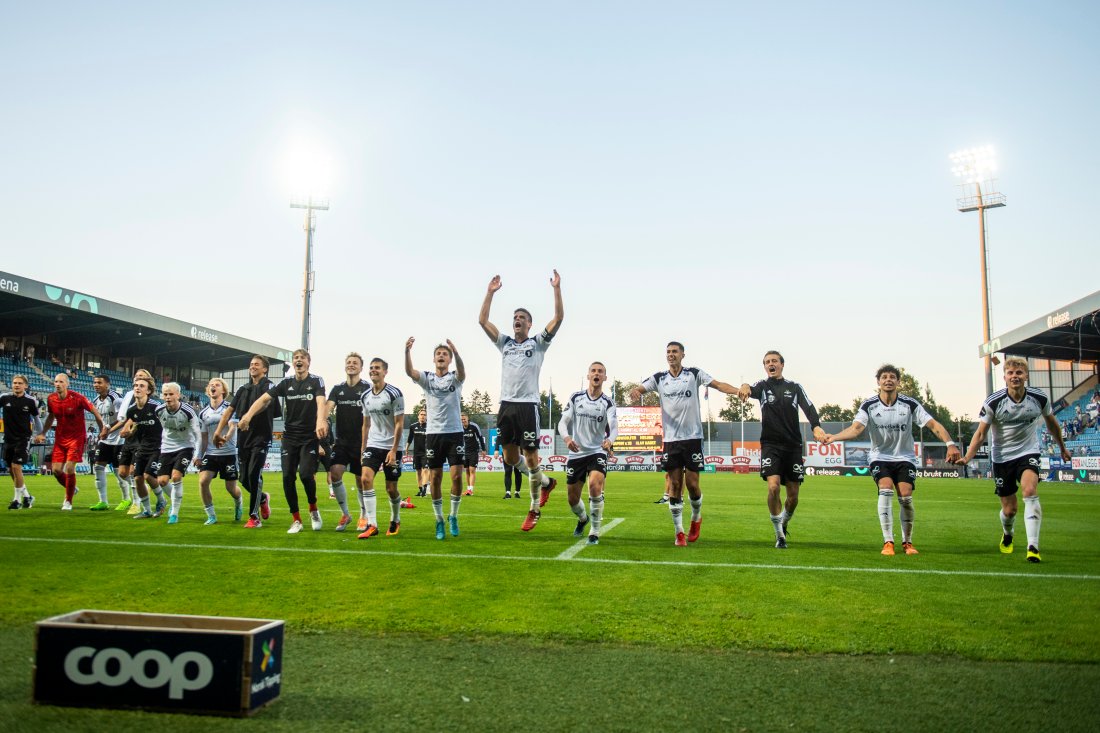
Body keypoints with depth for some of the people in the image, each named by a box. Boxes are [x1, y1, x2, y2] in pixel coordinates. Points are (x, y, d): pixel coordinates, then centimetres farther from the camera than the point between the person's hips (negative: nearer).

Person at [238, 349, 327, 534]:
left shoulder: (316, 381, -6)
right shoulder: (286, 383, 4)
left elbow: (321, 402, -24)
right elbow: (264, 398, -4)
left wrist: (321, 420, -44)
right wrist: (248, 415, -20)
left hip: (310, 437, -3)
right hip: (289, 436, 3)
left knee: (306, 474, -17)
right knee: (287, 477, -3)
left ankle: (313, 509, 10)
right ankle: (296, 520, 10)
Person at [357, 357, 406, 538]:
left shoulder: (394, 394, -10)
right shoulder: (365, 396, 8)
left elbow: (399, 424, -11)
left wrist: (393, 450, -17)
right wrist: (363, 449, 12)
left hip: (391, 447, -4)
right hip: (373, 446, 4)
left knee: (391, 488, 2)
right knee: (366, 479, -16)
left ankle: (395, 521, 27)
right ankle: (372, 525, -14)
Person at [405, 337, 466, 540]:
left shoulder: (455, 378, 2)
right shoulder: (427, 378, 5)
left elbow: (462, 372, -23)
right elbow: (410, 372, -15)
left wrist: (456, 352, -42)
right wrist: (407, 351, -33)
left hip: (454, 433, -1)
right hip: (434, 434, 1)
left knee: (457, 476, -7)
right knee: (435, 478, 2)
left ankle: (453, 516, 12)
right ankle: (439, 520, 14)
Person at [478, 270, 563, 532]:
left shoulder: (537, 343, 4)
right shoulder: (505, 342, 15)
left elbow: (558, 318, -6)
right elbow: (482, 321, 10)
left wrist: (557, 289, -10)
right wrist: (490, 292, 6)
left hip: (528, 405, -5)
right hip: (506, 404, 5)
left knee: (530, 456, -3)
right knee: (510, 458, 9)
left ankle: (535, 509, 9)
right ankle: (546, 482, 32)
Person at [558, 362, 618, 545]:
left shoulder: (608, 403, -2)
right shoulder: (575, 398, 3)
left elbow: (614, 427, -16)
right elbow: (563, 422, 0)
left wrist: (609, 440, -40)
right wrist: (566, 437, -22)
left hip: (597, 452, -2)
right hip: (576, 453, 2)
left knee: (595, 485, -28)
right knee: (573, 498, 8)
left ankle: (595, 532, -13)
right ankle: (582, 519, 44)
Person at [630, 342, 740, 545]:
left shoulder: (694, 374, 1)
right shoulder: (659, 378, 7)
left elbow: (718, 384, -8)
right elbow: (640, 389, -2)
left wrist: (739, 391, -26)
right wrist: (635, 391, -27)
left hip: (692, 437, -2)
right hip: (671, 439, 2)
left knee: (692, 483, -2)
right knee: (674, 485, 1)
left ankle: (696, 518, 28)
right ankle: (679, 532, 9)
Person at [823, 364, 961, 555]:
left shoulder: (909, 404, -6)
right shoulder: (869, 405, -8)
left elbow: (933, 424, -8)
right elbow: (856, 428, -21)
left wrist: (950, 444, -23)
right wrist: (834, 437, -40)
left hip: (905, 458, 1)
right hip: (880, 457, -1)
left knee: (905, 496, -13)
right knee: (885, 490, -23)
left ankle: (907, 542, 8)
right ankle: (888, 542, -14)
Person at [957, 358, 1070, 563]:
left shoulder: (1040, 398, -8)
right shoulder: (993, 402, -15)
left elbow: (1051, 423, 12)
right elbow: (981, 433, -10)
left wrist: (1062, 448, 24)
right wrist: (967, 457, -25)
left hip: (1028, 452, 0)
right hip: (1001, 456, 0)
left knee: (1030, 490, -28)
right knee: (1009, 509, 4)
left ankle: (1033, 547, -28)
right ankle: (1007, 535, 40)